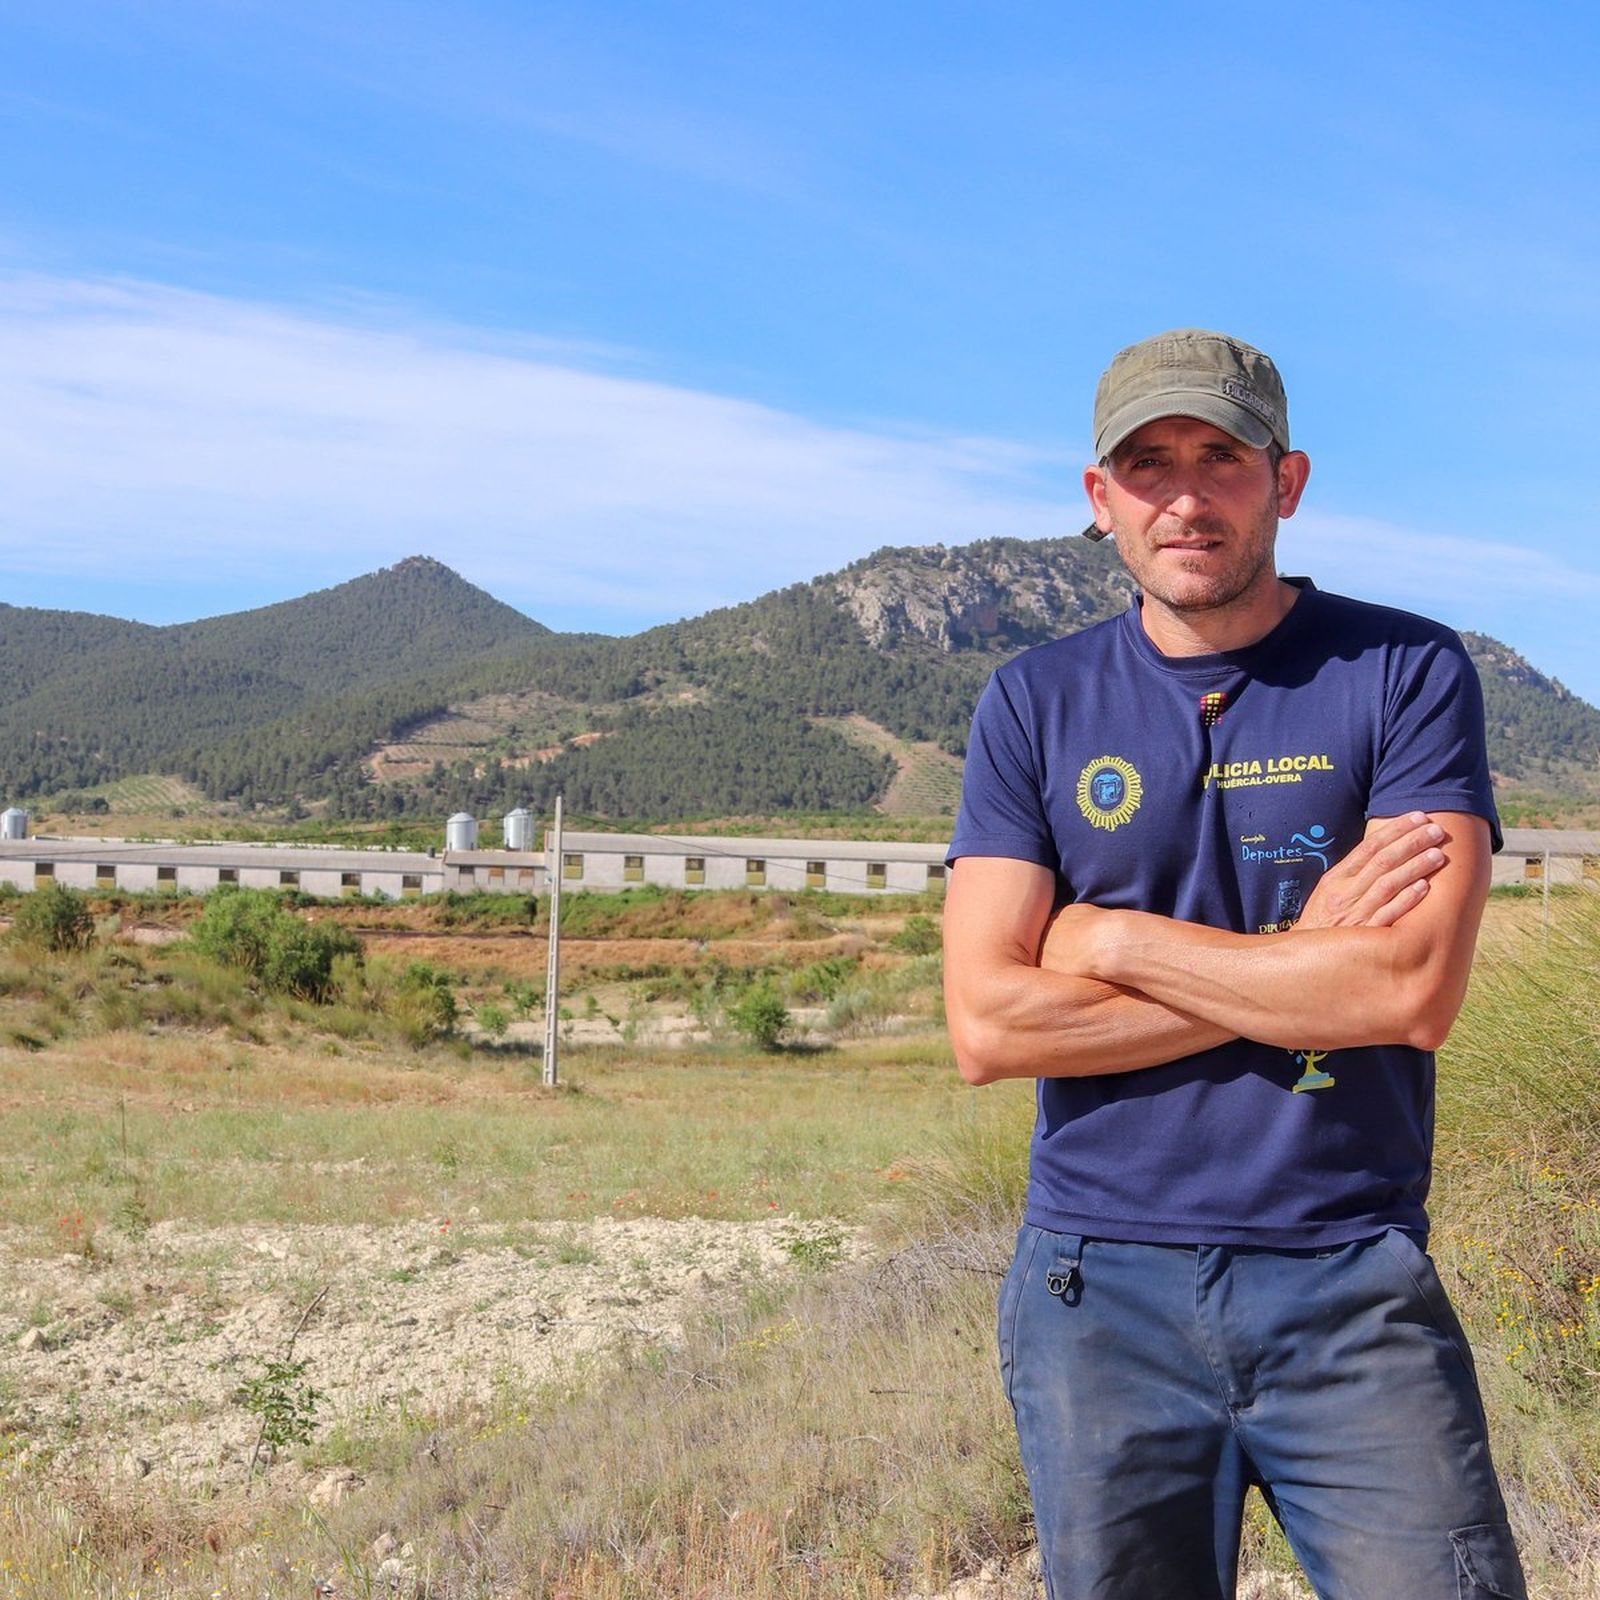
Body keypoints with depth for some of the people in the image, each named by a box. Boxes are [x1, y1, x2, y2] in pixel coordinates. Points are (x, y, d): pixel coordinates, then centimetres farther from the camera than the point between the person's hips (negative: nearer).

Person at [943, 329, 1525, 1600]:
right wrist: (1299, 966, -10)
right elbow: (987, 1026, -6)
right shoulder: (1036, 706, 5)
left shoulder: (1406, 673, -1)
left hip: (1351, 1291, -1)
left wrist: (1113, 940, -8)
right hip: (1100, 1290, 2)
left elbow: (1415, 993, -14)